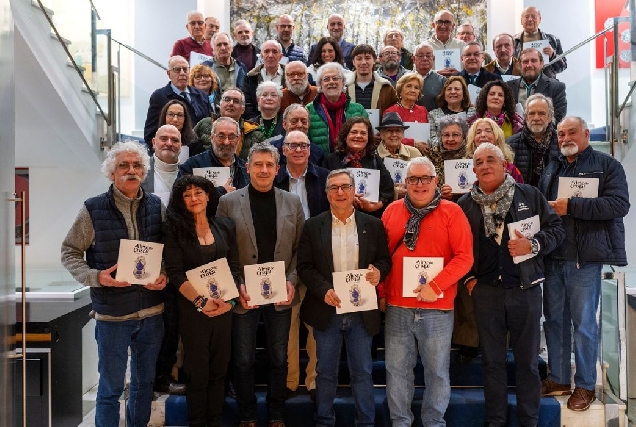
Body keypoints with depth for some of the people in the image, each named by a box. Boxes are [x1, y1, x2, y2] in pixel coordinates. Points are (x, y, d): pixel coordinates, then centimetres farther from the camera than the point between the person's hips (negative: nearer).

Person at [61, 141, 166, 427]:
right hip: (112, 313, -3)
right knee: (111, 386, 9)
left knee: (144, 381, 19)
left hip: (152, 312, 3)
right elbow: (69, 252, -2)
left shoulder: (157, 206, 2)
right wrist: (96, 276, -18)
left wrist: (166, 276, -10)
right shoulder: (93, 209, -7)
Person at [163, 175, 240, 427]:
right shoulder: (175, 230, -3)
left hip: (224, 308, 3)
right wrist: (201, 301, -20)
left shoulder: (225, 226, 6)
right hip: (191, 310, -3)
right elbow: (175, 273, -10)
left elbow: (234, 267, 5)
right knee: (197, 372, 6)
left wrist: (228, 300, -10)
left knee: (219, 370, 10)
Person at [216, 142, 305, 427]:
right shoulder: (228, 202, -2)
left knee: (279, 359, 12)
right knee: (243, 360, 9)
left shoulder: (293, 202, 4)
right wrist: (237, 286, -12)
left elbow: (300, 248, 6)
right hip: (243, 295, -1)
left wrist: (292, 281, -7)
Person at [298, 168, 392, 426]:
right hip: (326, 310, 0)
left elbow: (385, 259, 6)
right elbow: (304, 266, -3)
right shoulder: (313, 226, 1)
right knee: (326, 372, 12)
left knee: (362, 372, 10)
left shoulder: (373, 225, 3)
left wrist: (379, 271, -17)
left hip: (362, 311, 0)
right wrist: (323, 290, -18)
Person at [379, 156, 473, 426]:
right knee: (396, 369, 9)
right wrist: (381, 292, 7)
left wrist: (436, 285, -16)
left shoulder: (451, 212, -3)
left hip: (437, 308, -2)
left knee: (437, 370, 8)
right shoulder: (392, 211, 7)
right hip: (397, 307, 3)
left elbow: (464, 257, -8)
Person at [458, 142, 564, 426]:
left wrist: (533, 245, -15)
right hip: (486, 291, 2)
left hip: (525, 288, -1)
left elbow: (556, 228, 2)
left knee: (527, 360, 8)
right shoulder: (465, 204, 5)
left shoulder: (530, 195, 0)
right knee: (492, 360, 11)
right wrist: (468, 278, 2)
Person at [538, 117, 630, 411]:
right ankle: (559, 379, 23)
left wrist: (571, 206, -18)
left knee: (583, 323, 2)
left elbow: (619, 204, -14)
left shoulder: (607, 165, 0)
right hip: (552, 257, 5)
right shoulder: (550, 169, 18)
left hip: (585, 257, -5)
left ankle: (585, 385, 15)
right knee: (554, 320, 11)